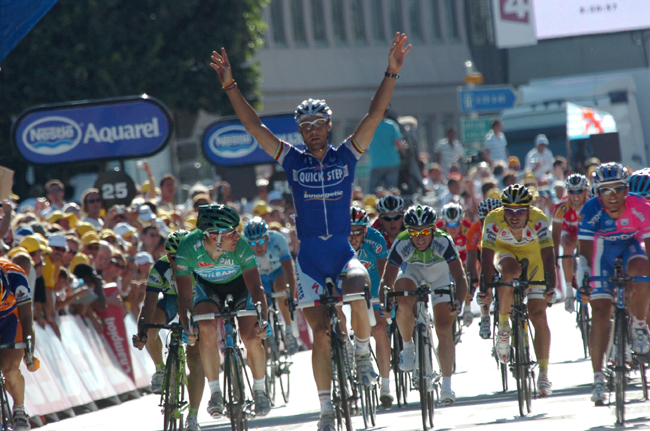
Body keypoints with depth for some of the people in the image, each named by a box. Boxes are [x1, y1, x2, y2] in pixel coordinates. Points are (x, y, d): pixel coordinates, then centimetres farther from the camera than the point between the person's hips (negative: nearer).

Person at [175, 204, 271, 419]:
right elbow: (185, 295, -30)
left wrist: (262, 319, -49)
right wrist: (186, 327, -44)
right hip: (208, 286, 0)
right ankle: (215, 392, -14)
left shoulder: (241, 246, -34)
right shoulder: (188, 248, -33)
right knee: (206, 329, -27)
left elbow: (256, 287, -34)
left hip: (240, 284, 0)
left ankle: (259, 390, 10)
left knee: (252, 338, -16)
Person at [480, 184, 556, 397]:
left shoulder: (539, 220, -32)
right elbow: (487, 255, -34)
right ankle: (503, 326, -17)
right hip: (505, 252, 0)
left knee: (538, 316, -11)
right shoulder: (494, 220, -30)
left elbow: (548, 254, -40)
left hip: (533, 257, 0)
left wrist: (550, 285, -53)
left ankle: (544, 374, -5)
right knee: (510, 272, -37)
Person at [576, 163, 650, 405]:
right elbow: (585, 251, -28)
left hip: (631, 247, 0)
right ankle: (598, 379, -6)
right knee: (600, 314, -11)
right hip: (602, 251, 0)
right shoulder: (591, 212, -28)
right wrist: (582, 283, -38)